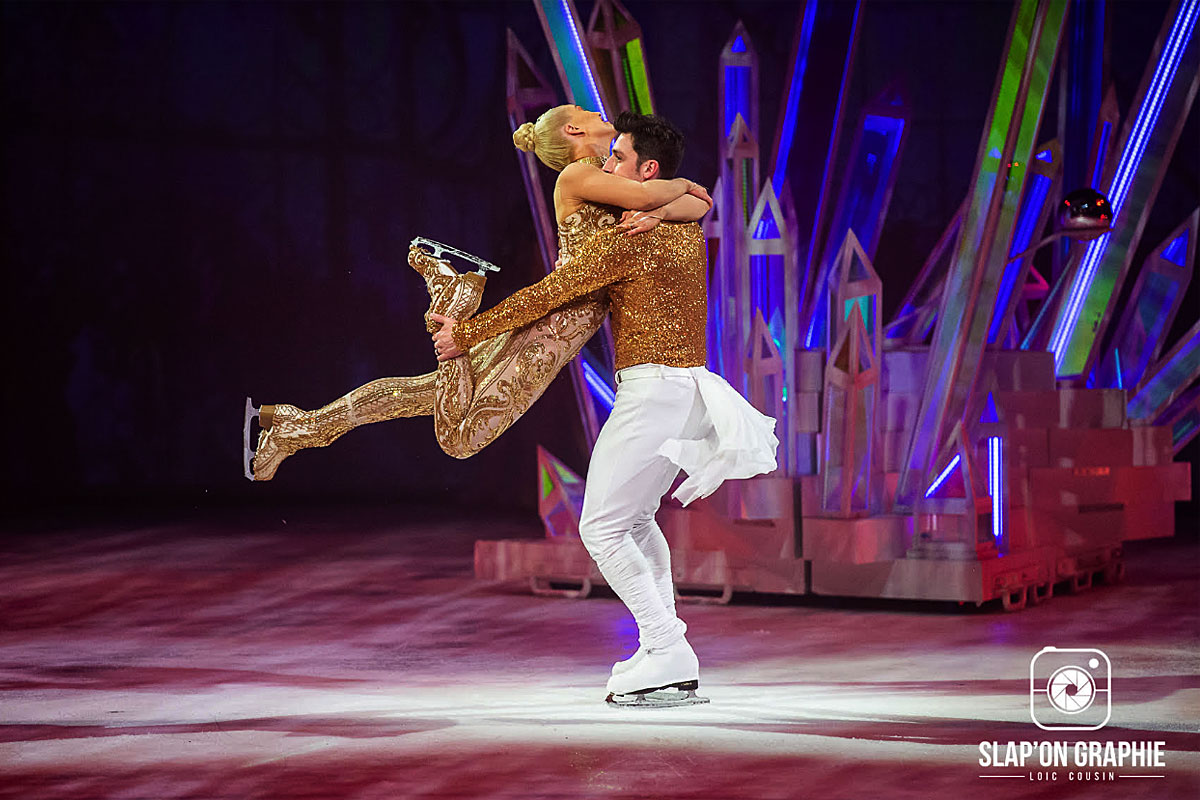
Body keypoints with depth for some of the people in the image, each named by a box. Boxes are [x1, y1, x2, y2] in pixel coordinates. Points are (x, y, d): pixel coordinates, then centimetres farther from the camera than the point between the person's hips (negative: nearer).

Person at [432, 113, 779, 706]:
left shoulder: (630, 237, -14)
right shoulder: (686, 228, 13)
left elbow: (545, 296, -10)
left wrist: (468, 333, -1)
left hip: (651, 388, -9)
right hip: (688, 386, 9)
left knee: (602, 528, -4)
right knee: (636, 521, 20)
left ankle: (668, 656, -9)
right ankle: (665, 658, 14)